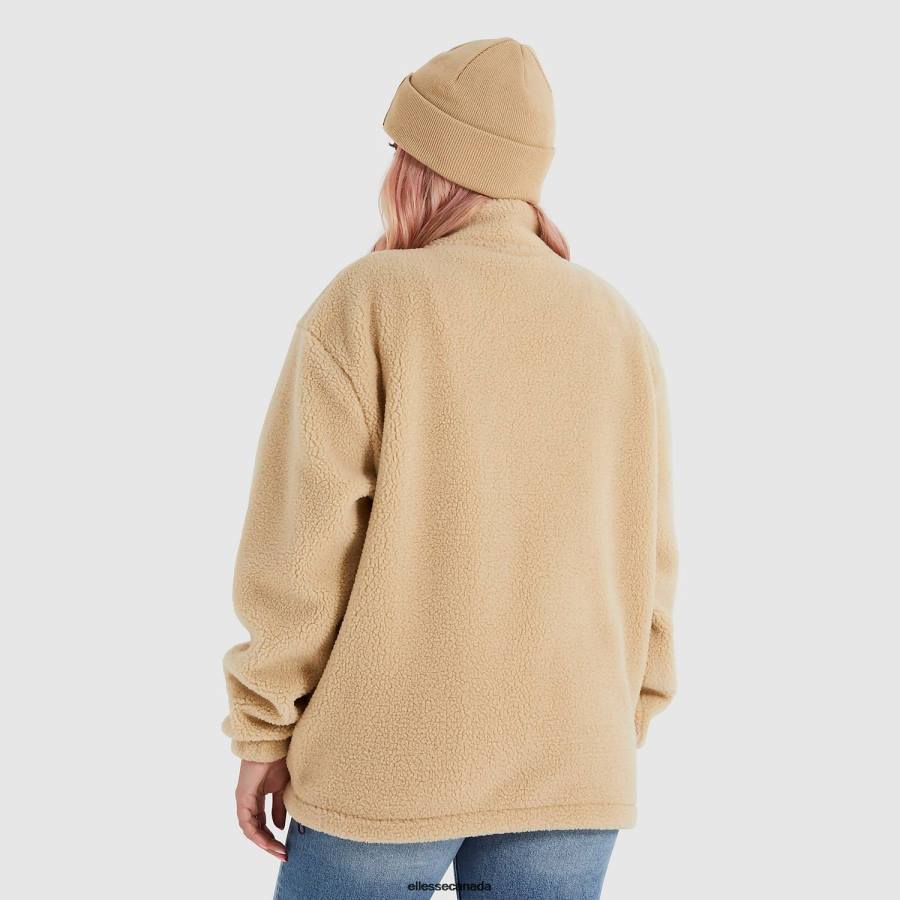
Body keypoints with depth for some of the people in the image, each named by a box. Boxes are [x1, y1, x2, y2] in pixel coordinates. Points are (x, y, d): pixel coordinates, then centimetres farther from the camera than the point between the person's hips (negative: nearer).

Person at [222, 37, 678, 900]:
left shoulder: (366, 304, -9)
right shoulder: (616, 328, 4)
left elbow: (303, 544, -12)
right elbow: (638, 559, 5)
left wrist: (264, 733, -2)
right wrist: (620, 731, 15)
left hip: (391, 760, -3)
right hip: (567, 771, 4)